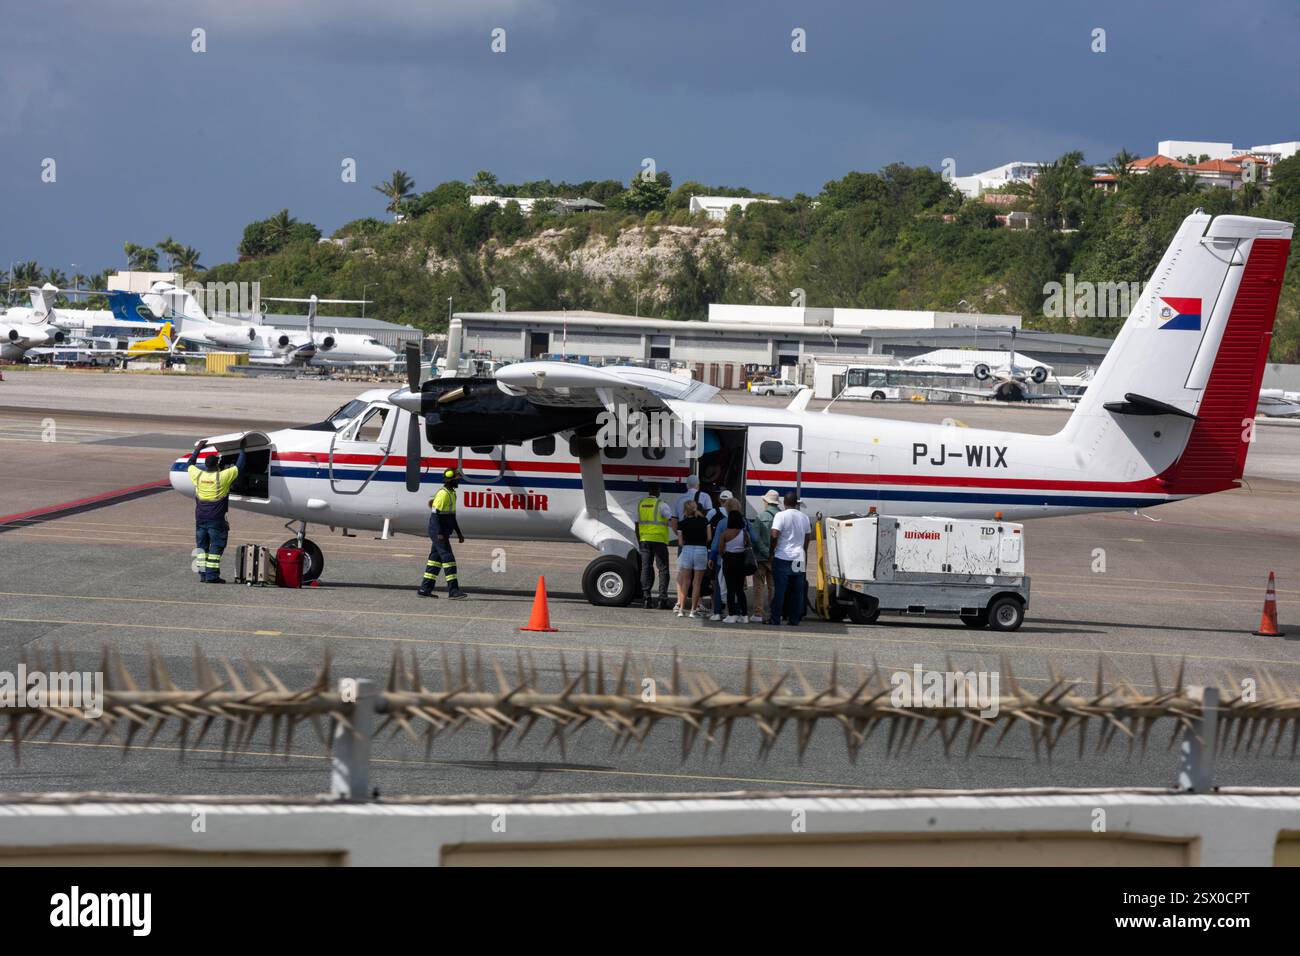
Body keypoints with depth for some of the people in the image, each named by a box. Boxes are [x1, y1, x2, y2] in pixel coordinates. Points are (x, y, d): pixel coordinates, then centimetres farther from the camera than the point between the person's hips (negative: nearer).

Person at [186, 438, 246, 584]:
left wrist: (197, 449, 34)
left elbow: (190, 464, 22)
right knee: (216, 547, -1)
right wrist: (242, 449, 14)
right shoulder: (223, 476, -11)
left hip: (200, 517, 4)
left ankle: (203, 575, 11)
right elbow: (239, 467, 1)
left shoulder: (198, 475, 0)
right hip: (216, 518, -4)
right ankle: (212, 576, -5)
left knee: (202, 546, 11)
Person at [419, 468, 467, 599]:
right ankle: (453, 590, -14)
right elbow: (435, 514, -21)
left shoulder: (451, 493, 15)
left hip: (444, 533, 10)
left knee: (436, 559, 10)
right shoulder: (443, 494, -16)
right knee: (448, 558, -12)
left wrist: (459, 533, 22)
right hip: (438, 532, -10)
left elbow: (452, 516, 23)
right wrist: (439, 533, -26)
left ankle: (425, 589, 13)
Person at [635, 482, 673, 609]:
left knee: (646, 569, 8)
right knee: (663, 569, 1)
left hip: (644, 540, 4)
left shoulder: (640, 504, 10)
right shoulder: (661, 504, -7)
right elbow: (672, 520, -15)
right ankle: (662, 599, -5)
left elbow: (637, 525, 14)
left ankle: (647, 598, 4)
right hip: (659, 540, -4)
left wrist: (639, 542, 20)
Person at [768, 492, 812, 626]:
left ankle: (775, 619, -2)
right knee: (797, 591, 7)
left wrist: (772, 550, -4)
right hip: (799, 559, 4)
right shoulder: (804, 517, 8)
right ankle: (795, 619, 8)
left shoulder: (781, 516, -9)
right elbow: (808, 537, 17)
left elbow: (774, 535, -17)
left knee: (779, 589, -2)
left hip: (782, 558, -4)